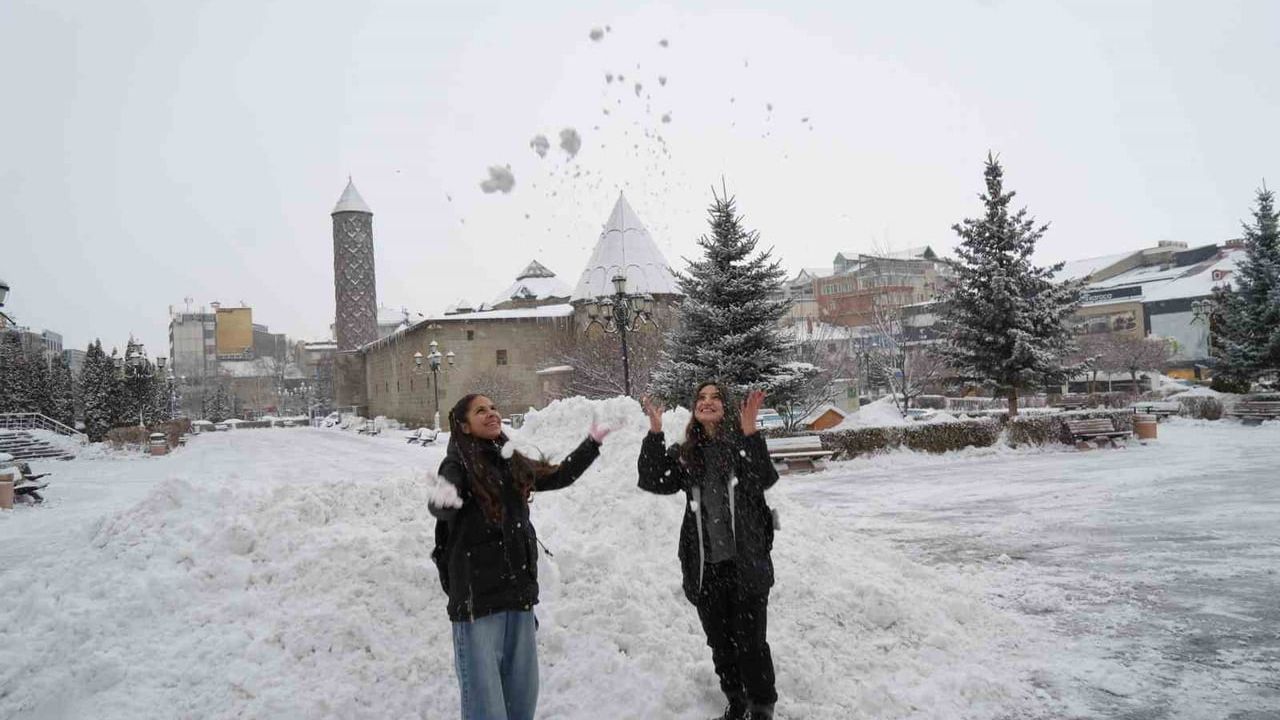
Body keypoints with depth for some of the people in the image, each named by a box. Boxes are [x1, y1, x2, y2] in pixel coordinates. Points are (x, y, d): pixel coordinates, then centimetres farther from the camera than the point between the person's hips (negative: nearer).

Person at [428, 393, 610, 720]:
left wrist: (593, 443, 32)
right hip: (477, 595, -6)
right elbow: (442, 508, -29)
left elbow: (559, 476, 27)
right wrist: (442, 500, -52)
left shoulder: (513, 463, 11)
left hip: (519, 590, 6)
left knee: (522, 693, 12)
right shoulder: (458, 465, -9)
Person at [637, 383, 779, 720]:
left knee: (750, 641, 1)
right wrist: (655, 433, -16)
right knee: (720, 642, 14)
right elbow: (655, 481, -7)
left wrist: (750, 432, -31)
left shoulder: (741, 442, -2)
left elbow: (764, 479, -18)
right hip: (705, 565, 3)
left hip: (745, 562, -3)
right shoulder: (685, 453, 7)